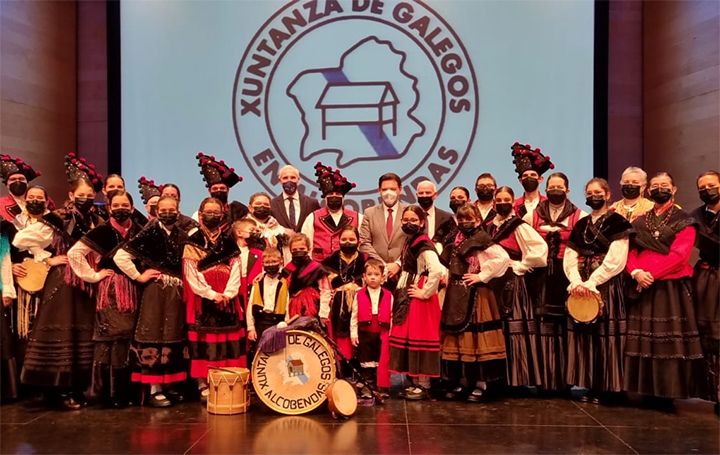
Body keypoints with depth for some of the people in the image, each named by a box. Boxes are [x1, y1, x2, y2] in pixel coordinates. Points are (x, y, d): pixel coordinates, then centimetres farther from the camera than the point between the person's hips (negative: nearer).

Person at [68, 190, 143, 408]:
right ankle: (109, 392, 3)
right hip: (109, 292, -4)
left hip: (132, 291, 4)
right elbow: (74, 253, -12)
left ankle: (127, 390, 16)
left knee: (129, 338, 5)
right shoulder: (102, 231, -5)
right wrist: (93, 275, -10)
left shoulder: (138, 231, 7)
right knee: (109, 339, -4)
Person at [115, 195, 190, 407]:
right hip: (155, 292, -6)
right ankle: (154, 390, 4)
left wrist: (184, 284, 3)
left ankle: (170, 385, 22)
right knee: (154, 338, -2)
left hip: (177, 293, 6)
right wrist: (138, 276, -9)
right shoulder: (150, 233, -8)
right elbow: (120, 256, -13)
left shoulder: (182, 236, 8)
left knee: (174, 338, 10)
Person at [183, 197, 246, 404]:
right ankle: (204, 385, 5)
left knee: (229, 342, 2)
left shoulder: (229, 242, 11)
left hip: (228, 300, 3)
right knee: (204, 342, -2)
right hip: (203, 301, -3)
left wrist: (228, 293, -12)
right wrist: (211, 294, -15)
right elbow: (191, 275, -6)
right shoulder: (193, 243, 2)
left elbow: (235, 269, 3)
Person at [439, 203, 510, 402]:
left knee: (476, 338, -3)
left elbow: (503, 258, -22)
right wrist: (447, 277, 11)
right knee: (458, 338, 10)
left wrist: (483, 275, -17)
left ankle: (479, 385, 7)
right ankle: (462, 382, 20)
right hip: (456, 296, 7)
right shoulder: (456, 242, 13)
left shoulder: (482, 241, -9)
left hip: (476, 295, -7)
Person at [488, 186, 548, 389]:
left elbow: (540, 248, -17)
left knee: (514, 327, -4)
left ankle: (517, 379, 2)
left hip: (512, 282, -6)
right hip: (494, 282, 7)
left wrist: (520, 266, -11)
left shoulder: (519, 226, -8)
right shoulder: (491, 227, 12)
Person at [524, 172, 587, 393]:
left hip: (567, 277, -1)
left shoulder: (580, 217, 4)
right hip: (541, 277, 1)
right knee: (544, 328, -1)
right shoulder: (532, 216, 11)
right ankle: (546, 381, 6)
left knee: (565, 328, -1)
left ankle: (565, 380, 9)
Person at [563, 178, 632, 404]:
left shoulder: (617, 222, -2)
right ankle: (590, 386, 13)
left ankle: (608, 389, 5)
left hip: (607, 287, -5)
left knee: (606, 335, -4)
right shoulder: (580, 225, 14)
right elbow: (569, 258, 6)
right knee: (584, 335, 5)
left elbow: (615, 260, -12)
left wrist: (590, 283, -16)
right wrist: (576, 282, -12)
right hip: (581, 287, 5)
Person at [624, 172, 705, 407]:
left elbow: (679, 255, -11)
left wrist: (651, 274, -17)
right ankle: (648, 390, 11)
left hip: (671, 287, -4)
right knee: (643, 339, 4)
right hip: (643, 286, 4)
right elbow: (630, 252, 8)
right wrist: (636, 272, -12)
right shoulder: (639, 221, 15)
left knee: (669, 339, -4)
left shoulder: (684, 221, 2)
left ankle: (667, 392, 2)